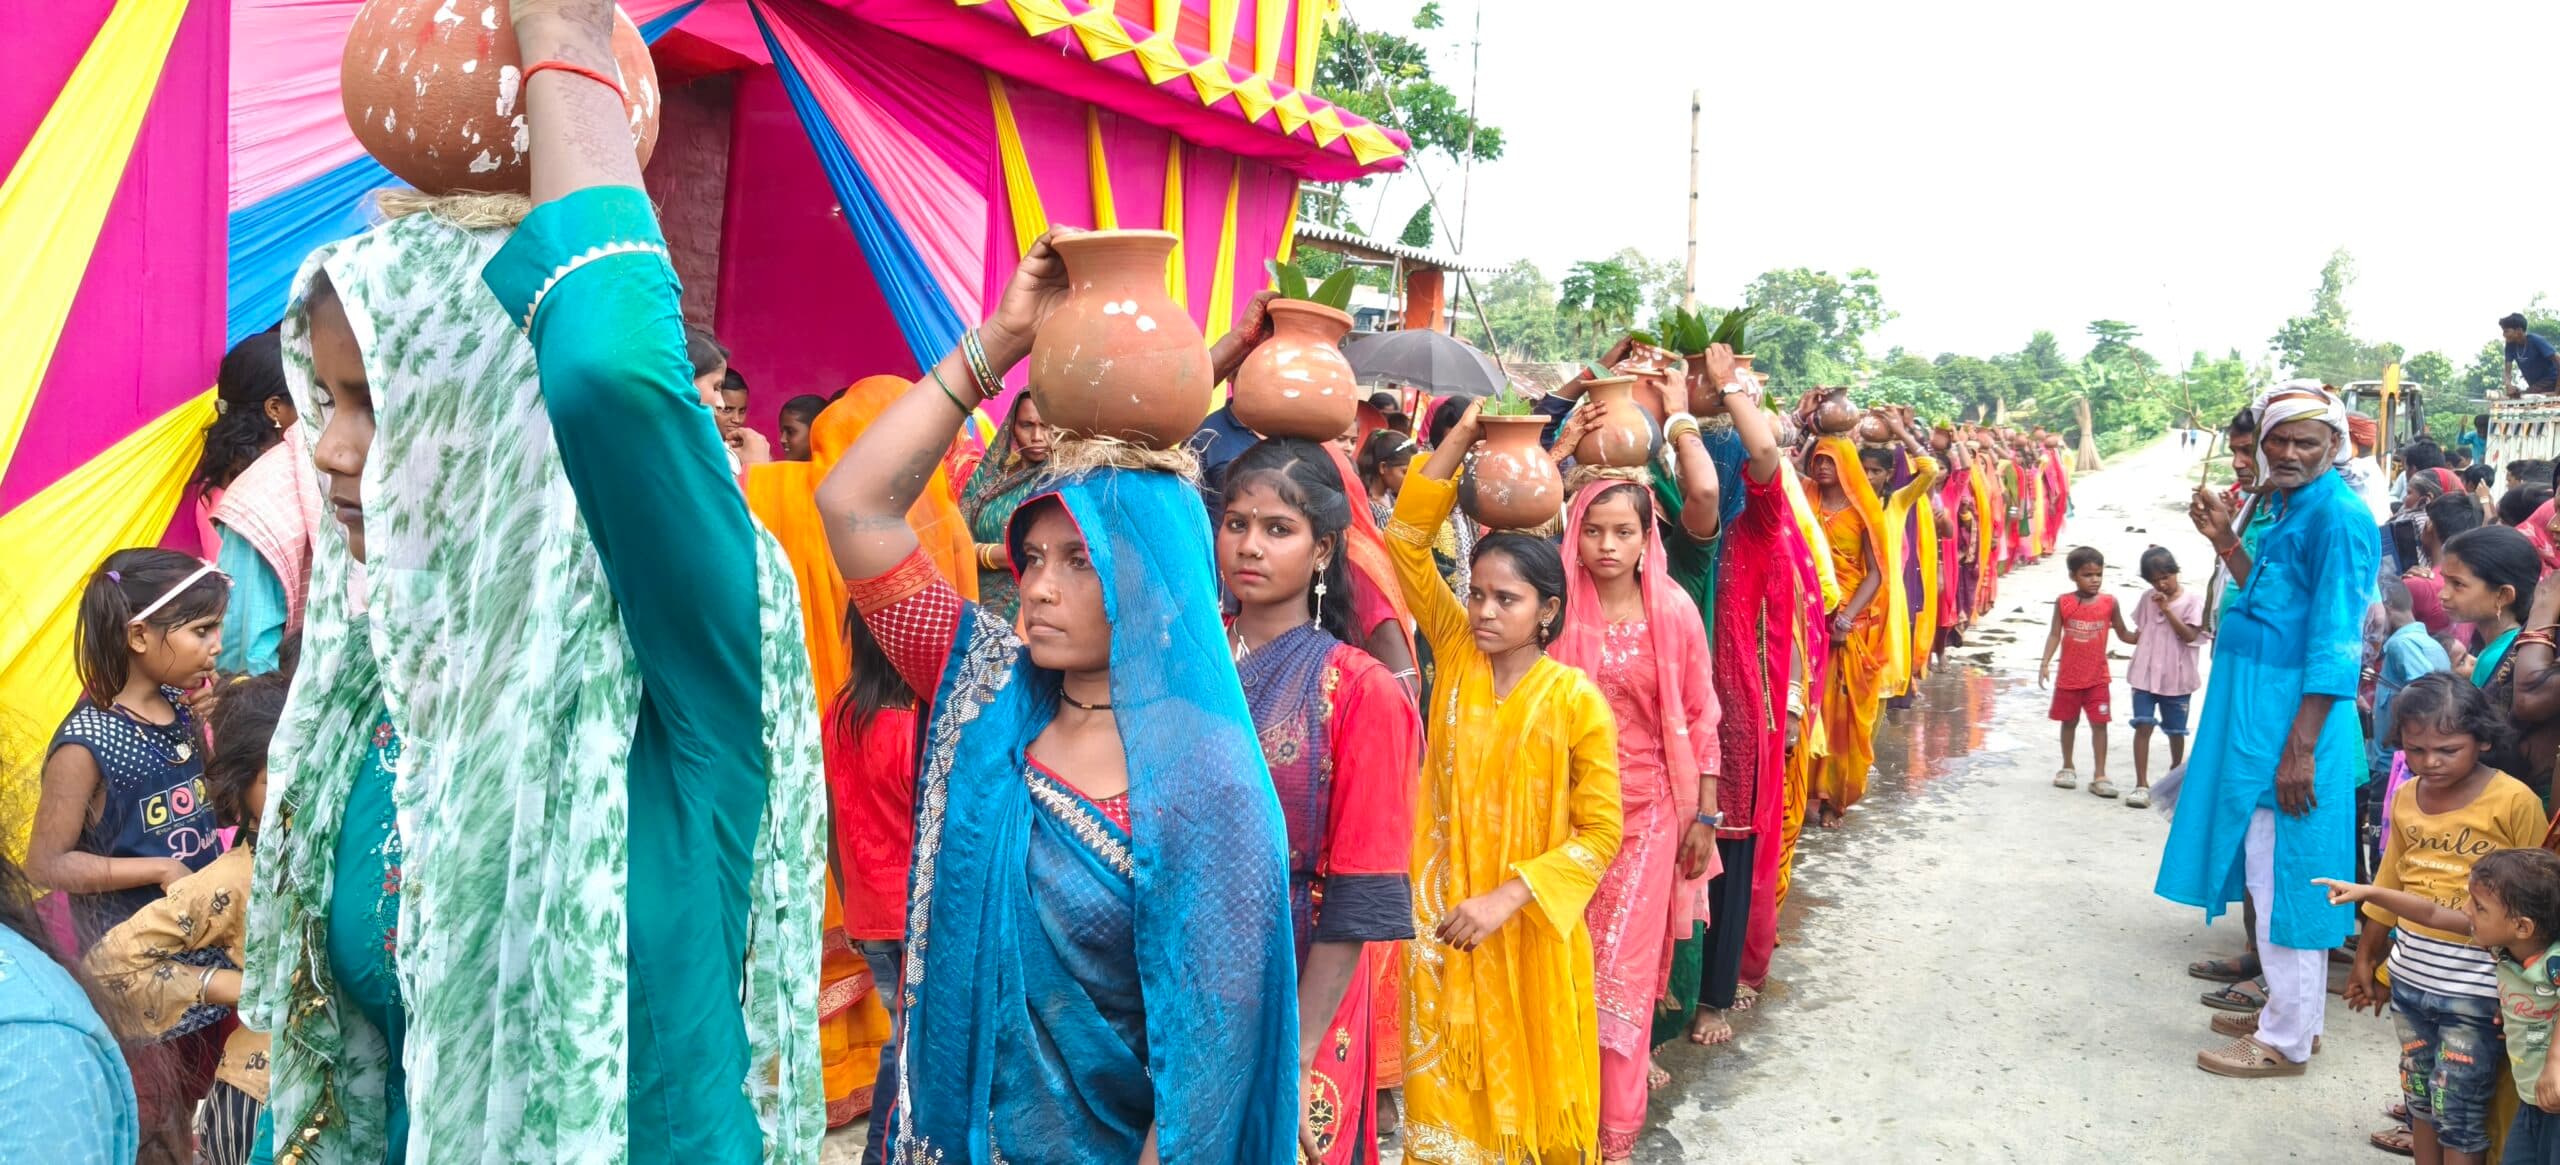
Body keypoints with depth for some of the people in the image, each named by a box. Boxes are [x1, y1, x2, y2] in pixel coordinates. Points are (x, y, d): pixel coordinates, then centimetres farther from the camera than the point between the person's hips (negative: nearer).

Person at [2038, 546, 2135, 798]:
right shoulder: (2063, 602, -7)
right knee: (2069, 722, 14)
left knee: (2099, 723, -1)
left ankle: (2099, 776, 3)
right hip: (2069, 676, 0)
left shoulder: (2110, 603, -6)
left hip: (2098, 677, 0)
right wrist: (2045, 663, -10)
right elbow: (2054, 634, -4)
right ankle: (2067, 768, 29)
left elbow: (2124, 634, 3)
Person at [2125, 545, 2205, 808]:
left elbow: (2189, 635, -14)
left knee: (2175, 731, 12)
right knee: (2143, 725, -7)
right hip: (2145, 674, 2)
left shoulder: (2193, 599, -6)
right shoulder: (2148, 598, 7)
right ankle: (2141, 785, -6)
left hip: (2176, 677, -2)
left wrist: (2167, 609, -17)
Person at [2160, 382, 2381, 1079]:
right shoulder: (2287, 508, 12)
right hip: (2255, 711, 10)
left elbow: (2335, 644, -20)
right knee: (2270, 875, 18)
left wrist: (2301, 748, -22)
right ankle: (2290, 1013, 31)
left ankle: (2285, 1041, 10)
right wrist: (2225, 540, 9)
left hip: (2292, 722, -10)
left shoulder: (2338, 516, -16)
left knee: (2284, 879, -1)